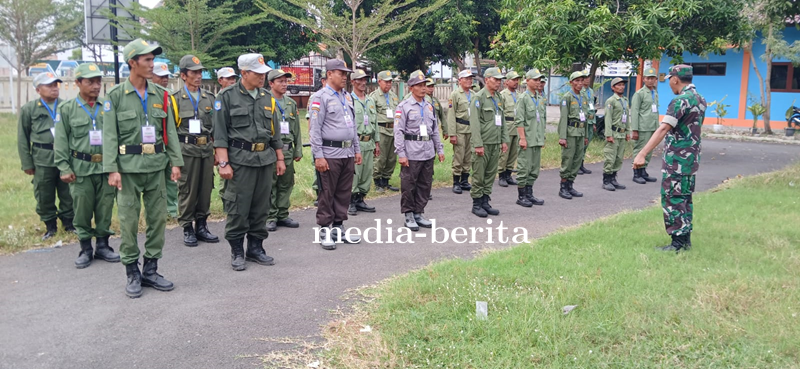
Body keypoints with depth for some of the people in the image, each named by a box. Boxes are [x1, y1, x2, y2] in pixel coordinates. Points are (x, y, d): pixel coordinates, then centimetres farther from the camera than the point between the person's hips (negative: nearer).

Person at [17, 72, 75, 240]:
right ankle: (50, 225, 22)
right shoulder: (28, 109, 3)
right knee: (44, 196, 7)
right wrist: (27, 163, 2)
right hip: (42, 161, 0)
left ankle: (69, 223, 23)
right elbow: (22, 138, 6)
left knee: (68, 193, 7)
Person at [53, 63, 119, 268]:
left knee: (105, 210, 8)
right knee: (82, 211, 6)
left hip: (106, 167, 1)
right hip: (81, 169, -1)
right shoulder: (67, 109, 2)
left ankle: (102, 245, 22)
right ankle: (85, 249, 18)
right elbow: (61, 142, 1)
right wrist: (64, 168, -5)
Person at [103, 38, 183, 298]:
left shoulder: (161, 95, 7)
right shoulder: (115, 96, -2)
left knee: (158, 218, 7)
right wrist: (111, 169, -12)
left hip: (156, 166, 4)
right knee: (129, 221, 2)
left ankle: (150, 270, 20)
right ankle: (132, 274, 15)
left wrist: (176, 162, 2)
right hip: (128, 167, -3)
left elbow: (170, 131, 8)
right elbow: (110, 136, -5)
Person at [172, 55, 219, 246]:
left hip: (207, 150, 4)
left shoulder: (209, 98, 11)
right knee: (187, 190, 0)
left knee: (206, 189, 7)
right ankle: (187, 229, 11)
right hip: (187, 150, -4)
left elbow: (216, 126, 15)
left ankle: (201, 226, 19)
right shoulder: (175, 99, 0)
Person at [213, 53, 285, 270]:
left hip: (266, 159, 5)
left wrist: (279, 159, 14)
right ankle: (237, 252, 12)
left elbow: (275, 131, 17)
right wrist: (223, 163, -13)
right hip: (240, 160, -5)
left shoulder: (267, 98, 13)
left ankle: (255, 248, 21)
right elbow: (220, 134, -7)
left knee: (261, 208, 10)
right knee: (238, 209, -1)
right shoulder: (227, 97, -3)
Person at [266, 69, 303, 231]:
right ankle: (270, 217, 7)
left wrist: (298, 150, 12)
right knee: (270, 185, -1)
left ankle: (283, 215, 19)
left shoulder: (291, 103, 15)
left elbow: (297, 129, 17)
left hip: (287, 151, 6)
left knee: (286, 185, 9)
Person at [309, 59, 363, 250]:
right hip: (330, 154, -7)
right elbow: (315, 129, -12)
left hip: (348, 154, 7)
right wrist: (318, 156, -16)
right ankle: (325, 231, 9)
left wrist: (357, 150, 16)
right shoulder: (320, 97, -8)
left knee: (344, 193, 11)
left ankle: (338, 228, 22)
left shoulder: (348, 97, 15)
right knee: (327, 194, 0)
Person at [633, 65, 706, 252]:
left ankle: (678, 242, 0)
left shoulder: (680, 100, -18)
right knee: (684, 198, 15)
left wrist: (642, 153, -35)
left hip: (676, 160, -9)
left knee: (672, 199, -3)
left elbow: (663, 129, -29)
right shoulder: (700, 99, 11)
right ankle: (685, 238, 21)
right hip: (692, 158, 9)